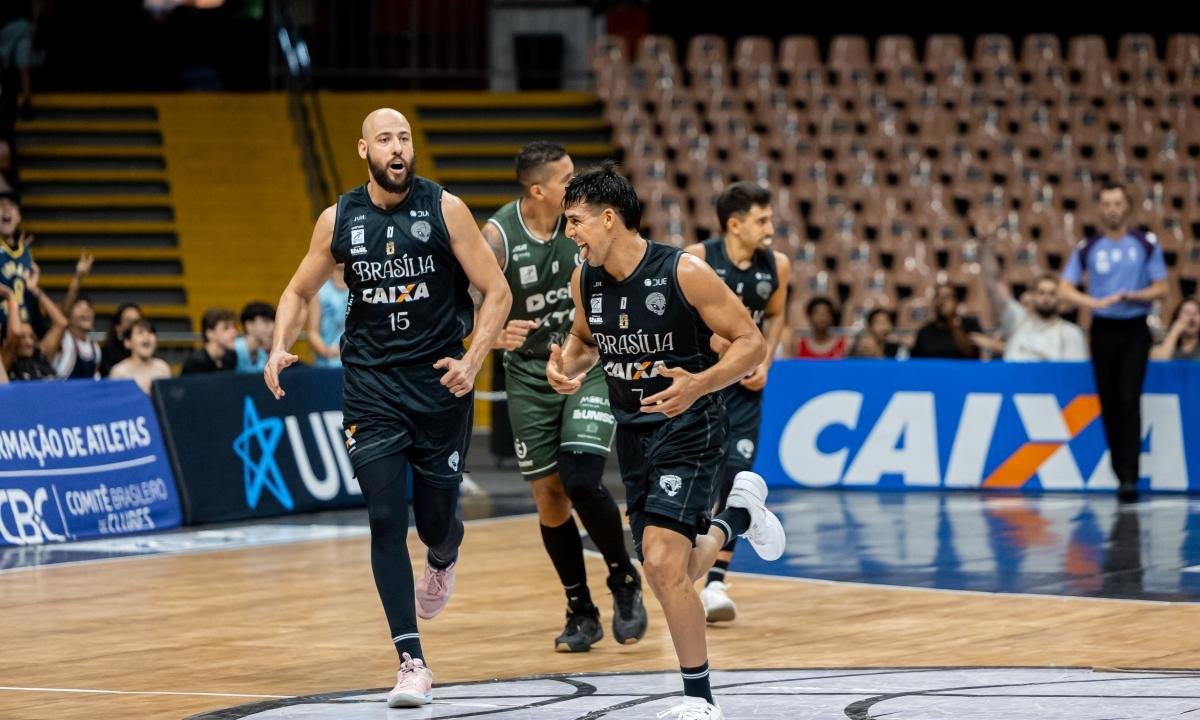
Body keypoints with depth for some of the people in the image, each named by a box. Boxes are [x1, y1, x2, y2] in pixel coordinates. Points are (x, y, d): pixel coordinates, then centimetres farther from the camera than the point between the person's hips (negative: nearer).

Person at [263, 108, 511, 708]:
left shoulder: (444, 209, -7)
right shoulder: (339, 220, 0)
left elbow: (497, 292, -4)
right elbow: (299, 292, 14)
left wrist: (473, 360, -17)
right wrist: (279, 348, -4)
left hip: (439, 382, -1)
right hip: (371, 385, 1)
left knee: (436, 518, 7)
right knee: (386, 521, -10)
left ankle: (443, 560, 47)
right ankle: (412, 663, -8)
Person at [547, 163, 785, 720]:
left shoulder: (683, 272, -19)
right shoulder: (585, 281, -1)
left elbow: (750, 343, -14)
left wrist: (698, 385, -30)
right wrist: (566, 368, -4)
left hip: (688, 427, -7)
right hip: (633, 431, 7)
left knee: (662, 564, -20)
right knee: (670, 573, 13)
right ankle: (738, 513, 45)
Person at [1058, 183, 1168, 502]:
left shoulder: (1147, 244, 1)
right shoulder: (1087, 248, 4)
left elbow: (1161, 289, 1)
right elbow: (1065, 289, 0)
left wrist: (1132, 296, -18)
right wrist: (1095, 302, -18)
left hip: (1135, 331, -2)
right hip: (1103, 329, 2)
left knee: (1129, 400, -13)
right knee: (1109, 404, 4)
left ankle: (1129, 476, -17)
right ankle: (1120, 471, 15)